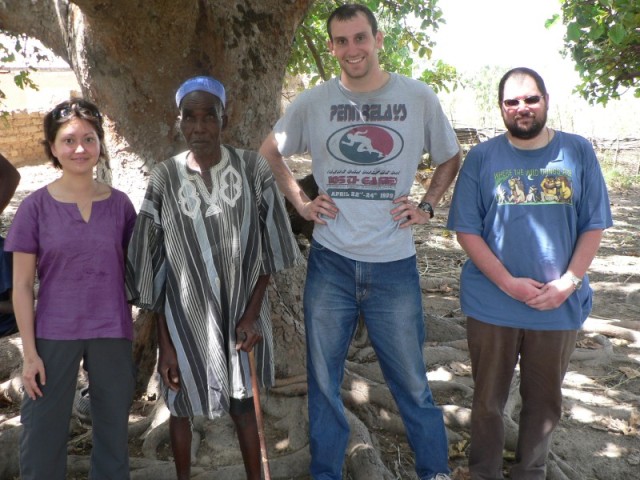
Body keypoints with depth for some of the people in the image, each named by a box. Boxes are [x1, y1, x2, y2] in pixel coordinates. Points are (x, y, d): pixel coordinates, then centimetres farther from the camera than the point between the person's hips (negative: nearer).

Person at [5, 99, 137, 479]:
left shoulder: (119, 204, 1)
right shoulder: (36, 206, -4)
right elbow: (22, 285, -3)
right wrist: (30, 351, -6)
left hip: (112, 334, 2)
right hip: (54, 335, -1)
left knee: (114, 433, 12)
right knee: (43, 436, 7)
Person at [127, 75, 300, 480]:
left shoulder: (253, 169, -7)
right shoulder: (165, 178, -8)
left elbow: (268, 249, 0)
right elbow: (153, 267, -4)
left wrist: (252, 313, -8)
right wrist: (165, 343, -5)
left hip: (241, 314, 0)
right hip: (185, 318, 1)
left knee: (244, 405, 14)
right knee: (182, 407, 16)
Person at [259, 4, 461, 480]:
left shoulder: (419, 97, -1)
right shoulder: (312, 102, 1)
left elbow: (450, 158, 14)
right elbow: (269, 153, 16)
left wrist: (427, 206, 1)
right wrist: (300, 201, 5)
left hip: (395, 265, -1)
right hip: (330, 262, 1)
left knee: (411, 380, 9)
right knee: (323, 378, 12)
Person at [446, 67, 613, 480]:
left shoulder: (578, 152, 1)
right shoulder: (482, 158, -2)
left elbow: (594, 225, 1)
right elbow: (466, 230, -5)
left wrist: (569, 282, -11)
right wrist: (509, 283, -14)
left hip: (559, 306, 1)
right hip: (492, 304, -1)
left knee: (544, 400, 15)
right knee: (488, 400, 12)